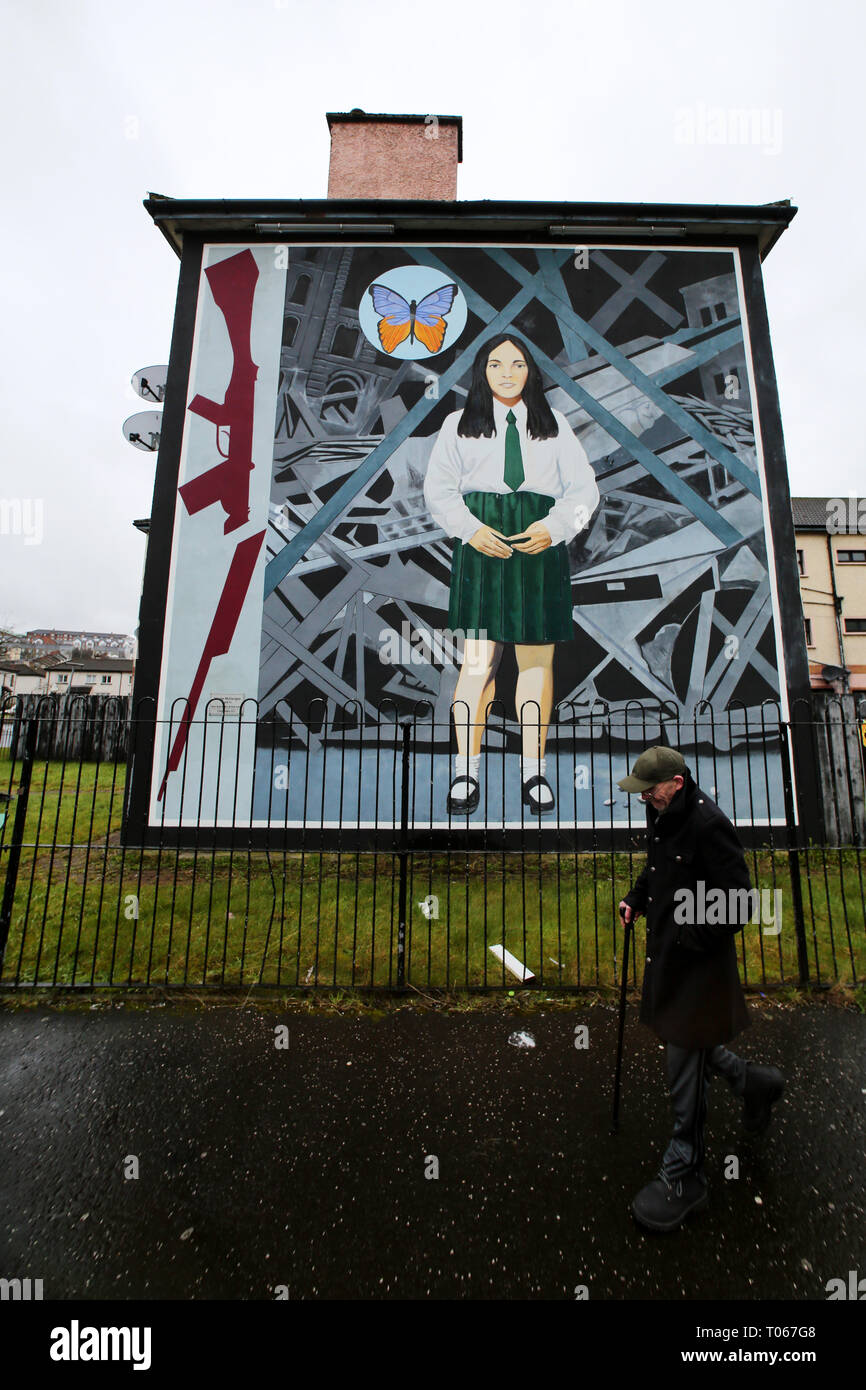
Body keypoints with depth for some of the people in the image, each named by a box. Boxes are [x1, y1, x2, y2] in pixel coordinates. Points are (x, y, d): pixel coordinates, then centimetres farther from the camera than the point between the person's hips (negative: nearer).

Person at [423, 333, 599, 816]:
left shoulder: (555, 425, 19)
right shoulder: (459, 424, 17)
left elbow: (583, 488, 11)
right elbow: (439, 488, 7)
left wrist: (553, 528, -8)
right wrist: (471, 529, -11)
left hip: (541, 544, 2)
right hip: (482, 542, -1)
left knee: (537, 656, -1)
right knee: (480, 656, -11)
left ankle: (534, 771, 8)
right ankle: (466, 771, -2)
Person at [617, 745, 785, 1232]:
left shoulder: (709, 826, -25)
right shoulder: (663, 816, 3)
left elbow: (739, 904, -22)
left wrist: (692, 938, -21)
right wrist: (636, 899, 8)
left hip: (700, 967, -9)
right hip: (667, 958, 9)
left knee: (685, 1068, 6)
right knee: (681, 1042, 26)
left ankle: (684, 1178, 26)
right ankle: (755, 1082, 50)